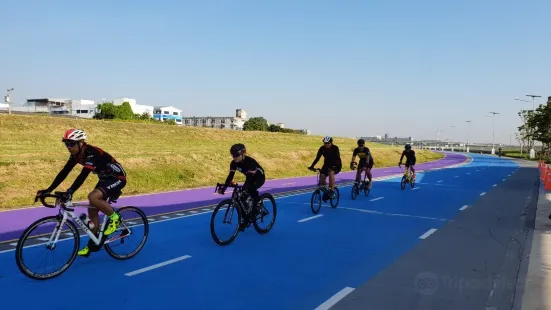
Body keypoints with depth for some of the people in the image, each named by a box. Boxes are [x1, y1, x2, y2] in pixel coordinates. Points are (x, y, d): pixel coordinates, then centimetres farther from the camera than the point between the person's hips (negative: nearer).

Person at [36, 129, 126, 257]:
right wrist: (48, 190, -10)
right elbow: (64, 172, -3)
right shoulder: (76, 154, -4)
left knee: (93, 197, -31)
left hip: (117, 178, -9)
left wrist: (69, 192, -48)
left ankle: (114, 217, -8)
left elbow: (83, 175, -39)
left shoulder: (92, 153, -30)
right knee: (92, 210, 5)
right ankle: (93, 244, 17)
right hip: (105, 178, 9)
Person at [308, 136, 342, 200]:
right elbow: (317, 158, -16)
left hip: (336, 165, -4)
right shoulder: (322, 148, -13)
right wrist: (312, 166, -29)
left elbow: (337, 159, -32)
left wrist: (333, 167, -48)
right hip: (327, 164, 4)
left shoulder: (335, 148, -23)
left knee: (331, 172, -34)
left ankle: (332, 191, -27)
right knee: (322, 176, -14)